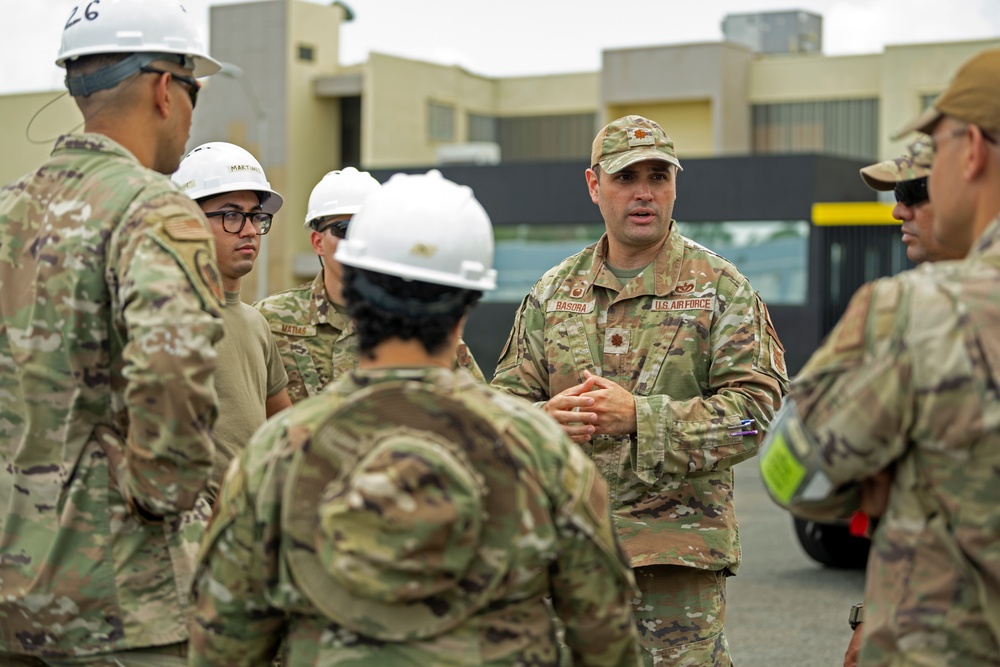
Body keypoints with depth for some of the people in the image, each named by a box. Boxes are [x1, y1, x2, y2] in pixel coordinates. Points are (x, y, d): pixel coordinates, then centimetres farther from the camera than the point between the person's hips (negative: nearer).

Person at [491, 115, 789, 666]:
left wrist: (639, 416, -19)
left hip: (678, 549, -4)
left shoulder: (720, 288, 1)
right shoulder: (553, 291, 13)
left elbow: (755, 406, -8)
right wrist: (547, 418, -13)